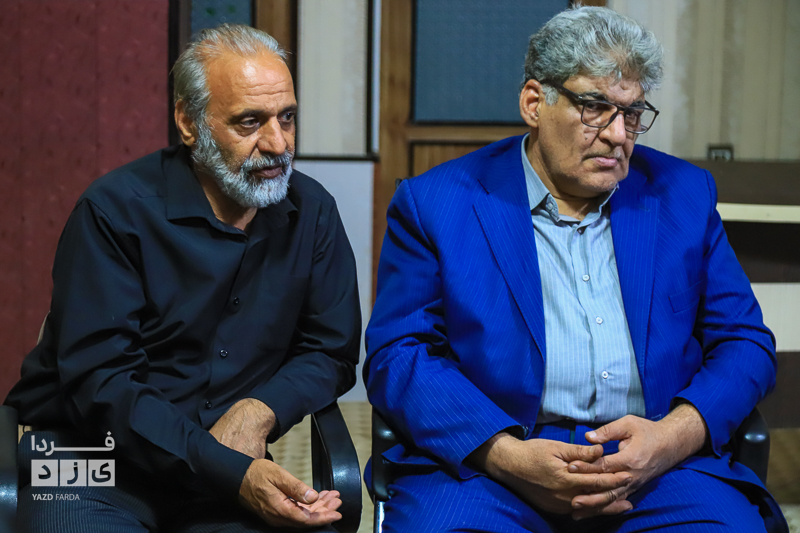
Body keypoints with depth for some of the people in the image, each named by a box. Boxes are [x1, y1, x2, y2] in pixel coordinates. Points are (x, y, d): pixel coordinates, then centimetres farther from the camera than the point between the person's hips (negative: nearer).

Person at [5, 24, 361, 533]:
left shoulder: (312, 212, 5)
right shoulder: (115, 210, -10)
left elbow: (331, 351, 11)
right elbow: (99, 382, -15)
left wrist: (260, 410, -12)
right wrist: (231, 473, -24)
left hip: (228, 465, 3)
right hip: (92, 452, -2)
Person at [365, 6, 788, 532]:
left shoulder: (683, 195, 13)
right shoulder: (436, 204, 4)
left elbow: (745, 344, 12)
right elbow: (396, 355, -2)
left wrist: (672, 437, -9)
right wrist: (508, 457, -17)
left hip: (658, 469, 3)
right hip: (483, 464, -2)